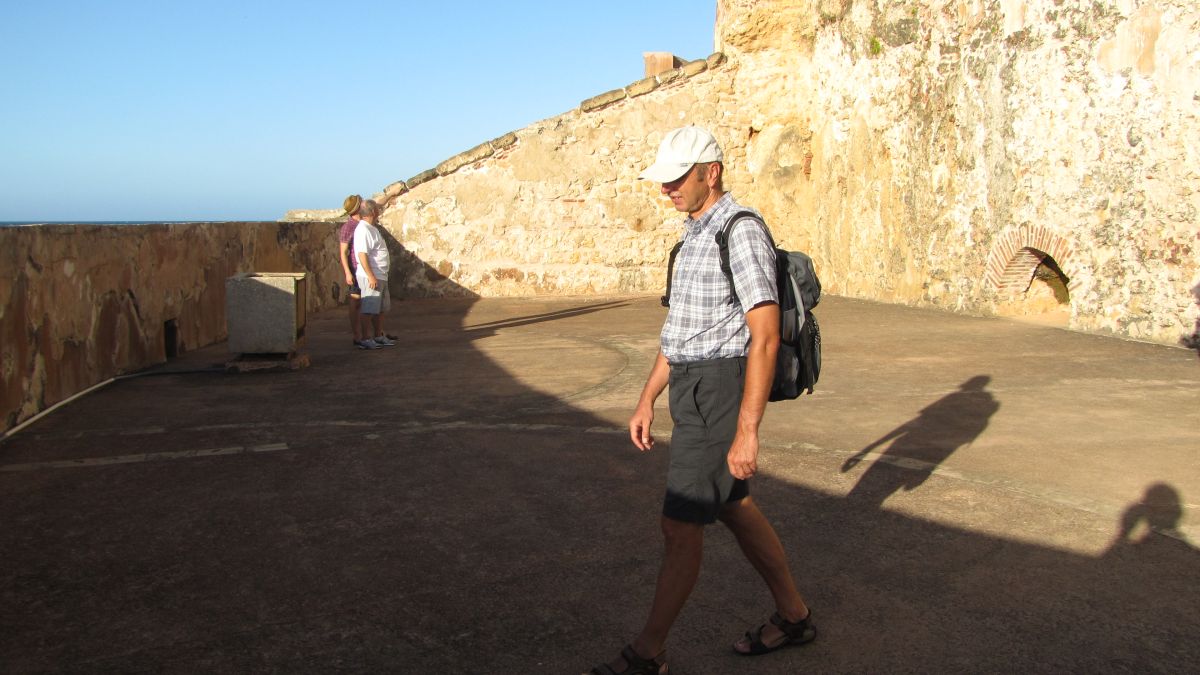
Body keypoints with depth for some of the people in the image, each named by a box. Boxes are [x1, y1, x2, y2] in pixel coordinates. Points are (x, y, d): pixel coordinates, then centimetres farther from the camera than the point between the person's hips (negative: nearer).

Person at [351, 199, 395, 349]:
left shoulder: (371, 228, 14)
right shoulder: (363, 230, -17)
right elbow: (362, 255, -23)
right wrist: (371, 277, -25)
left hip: (381, 276, 10)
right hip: (371, 277, -10)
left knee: (380, 309, 16)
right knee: (368, 310, -5)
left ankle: (378, 336, 24)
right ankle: (366, 339, -1)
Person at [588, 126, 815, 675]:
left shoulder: (742, 232, -17)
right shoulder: (696, 234, 14)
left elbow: (765, 337, -22)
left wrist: (747, 433, -24)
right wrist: (646, 401, 18)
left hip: (719, 397, -10)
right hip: (692, 395, 10)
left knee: (679, 525, -2)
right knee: (736, 511, 18)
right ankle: (793, 615, 34)